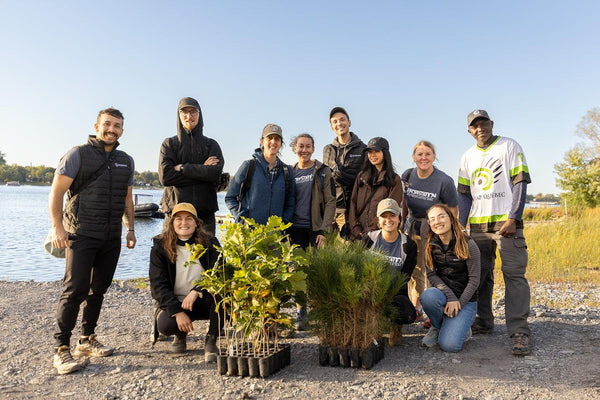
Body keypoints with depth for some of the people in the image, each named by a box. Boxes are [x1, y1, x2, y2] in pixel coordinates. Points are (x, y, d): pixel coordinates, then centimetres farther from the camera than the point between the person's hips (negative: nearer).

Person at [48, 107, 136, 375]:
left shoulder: (126, 161, 14)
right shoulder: (78, 155, -2)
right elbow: (56, 192, -6)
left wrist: (130, 228, 14)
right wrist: (57, 227, -14)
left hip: (112, 238, 5)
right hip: (81, 234, -5)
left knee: (99, 290, 11)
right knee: (75, 289, -11)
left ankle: (87, 340, 24)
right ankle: (61, 348, -2)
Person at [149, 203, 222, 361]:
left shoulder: (210, 243, -3)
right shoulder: (161, 247, -3)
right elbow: (158, 284, -9)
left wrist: (196, 291, -31)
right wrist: (178, 312, -21)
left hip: (204, 301, 0)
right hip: (174, 302, 1)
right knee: (164, 324, -30)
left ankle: (211, 340, -15)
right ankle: (181, 335, 10)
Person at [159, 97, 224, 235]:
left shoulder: (211, 144, 13)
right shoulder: (169, 144, 11)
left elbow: (216, 172, -6)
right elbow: (165, 176, -5)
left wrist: (182, 168, -7)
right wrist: (202, 169, -6)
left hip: (205, 214, 1)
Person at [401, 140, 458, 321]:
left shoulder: (444, 181, -17)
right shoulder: (407, 175, -3)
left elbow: (453, 210, -8)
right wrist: (403, 223, 15)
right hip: (412, 227, 5)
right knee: (414, 268, 10)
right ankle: (416, 309, 26)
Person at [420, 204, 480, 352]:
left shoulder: (468, 245, -10)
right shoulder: (430, 246, 1)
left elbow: (474, 280, -8)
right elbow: (431, 275, -5)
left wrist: (459, 303, -15)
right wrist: (450, 297, -19)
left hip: (466, 299, -3)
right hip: (442, 294, 3)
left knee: (449, 344, -22)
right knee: (427, 296, -35)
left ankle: (462, 328, 14)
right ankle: (437, 327, -3)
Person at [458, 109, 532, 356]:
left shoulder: (510, 147, 3)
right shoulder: (468, 157, 16)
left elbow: (520, 183, -3)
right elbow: (464, 194, 16)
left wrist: (513, 218, -13)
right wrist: (460, 225, 6)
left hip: (506, 221, -5)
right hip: (478, 224, 5)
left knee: (514, 274, -10)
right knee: (480, 275, 8)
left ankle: (520, 331, -8)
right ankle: (483, 322, 20)